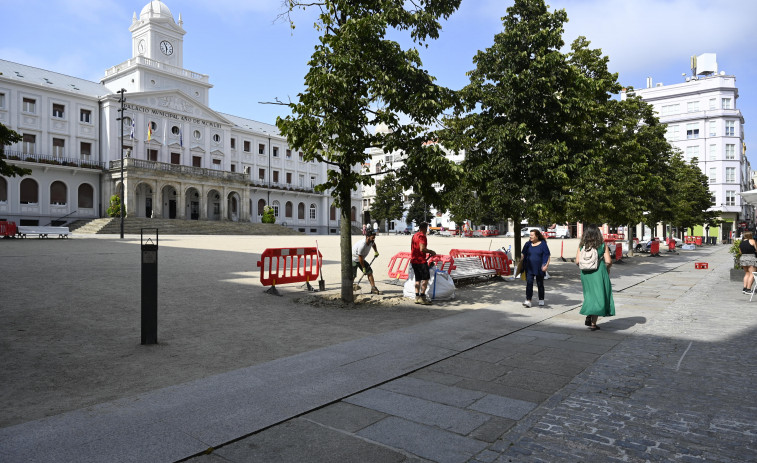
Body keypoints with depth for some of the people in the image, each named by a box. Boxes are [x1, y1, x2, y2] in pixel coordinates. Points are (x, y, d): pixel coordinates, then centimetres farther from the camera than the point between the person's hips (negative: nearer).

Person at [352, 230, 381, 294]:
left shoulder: (371, 241, -11)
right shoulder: (362, 245, -36)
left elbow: (373, 244, 18)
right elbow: (360, 257, -26)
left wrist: (376, 251, 3)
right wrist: (363, 268, -17)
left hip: (361, 260, 8)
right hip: (354, 260, -8)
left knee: (369, 272, -1)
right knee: (353, 276, -10)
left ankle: (373, 288, 1)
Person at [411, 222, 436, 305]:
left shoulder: (414, 236, 16)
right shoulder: (422, 236, -13)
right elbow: (422, 249, -25)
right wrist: (431, 252, -12)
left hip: (413, 260, 9)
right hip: (421, 261, -9)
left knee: (418, 279, 12)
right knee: (426, 278, -4)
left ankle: (417, 297, 12)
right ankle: (422, 297, -8)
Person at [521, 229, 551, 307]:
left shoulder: (543, 244, -3)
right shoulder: (528, 244, 5)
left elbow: (547, 256, -4)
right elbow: (523, 254, 12)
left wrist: (546, 265, -15)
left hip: (539, 268, -2)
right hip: (529, 268, 2)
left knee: (540, 284, 10)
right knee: (529, 283, -9)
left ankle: (541, 300, 25)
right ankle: (528, 301, -11)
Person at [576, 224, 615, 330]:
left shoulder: (581, 246, 0)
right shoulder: (602, 245, -5)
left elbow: (577, 262, -3)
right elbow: (608, 261, -7)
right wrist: (607, 269, 13)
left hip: (585, 274, 3)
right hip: (599, 273, -2)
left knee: (590, 295, 21)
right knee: (598, 296, 5)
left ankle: (588, 317, 10)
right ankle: (593, 323, 6)